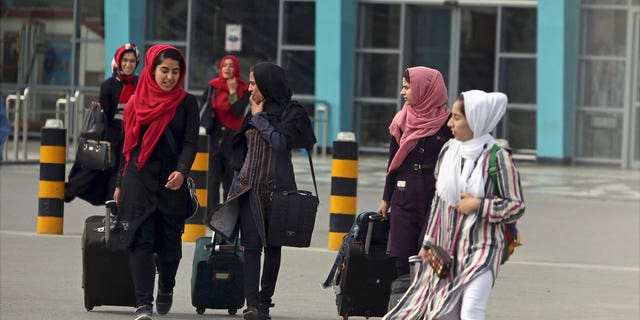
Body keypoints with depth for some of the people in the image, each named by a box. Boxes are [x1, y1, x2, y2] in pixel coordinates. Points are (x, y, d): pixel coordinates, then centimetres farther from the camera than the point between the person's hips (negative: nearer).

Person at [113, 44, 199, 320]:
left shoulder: (187, 103, 2)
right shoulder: (137, 101, 8)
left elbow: (191, 143, -6)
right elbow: (128, 143, 14)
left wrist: (182, 171, -24)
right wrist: (120, 183, 14)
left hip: (172, 183, -1)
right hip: (139, 180, 1)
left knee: (170, 242, 5)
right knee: (141, 240, -10)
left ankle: (166, 291, 33)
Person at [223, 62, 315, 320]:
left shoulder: (291, 112, -3)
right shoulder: (254, 111, 13)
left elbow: (281, 141, -18)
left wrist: (259, 117, -7)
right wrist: (239, 179, 17)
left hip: (278, 188, -4)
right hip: (251, 186, 4)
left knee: (273, 246, 3)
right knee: (252, 244, -7)